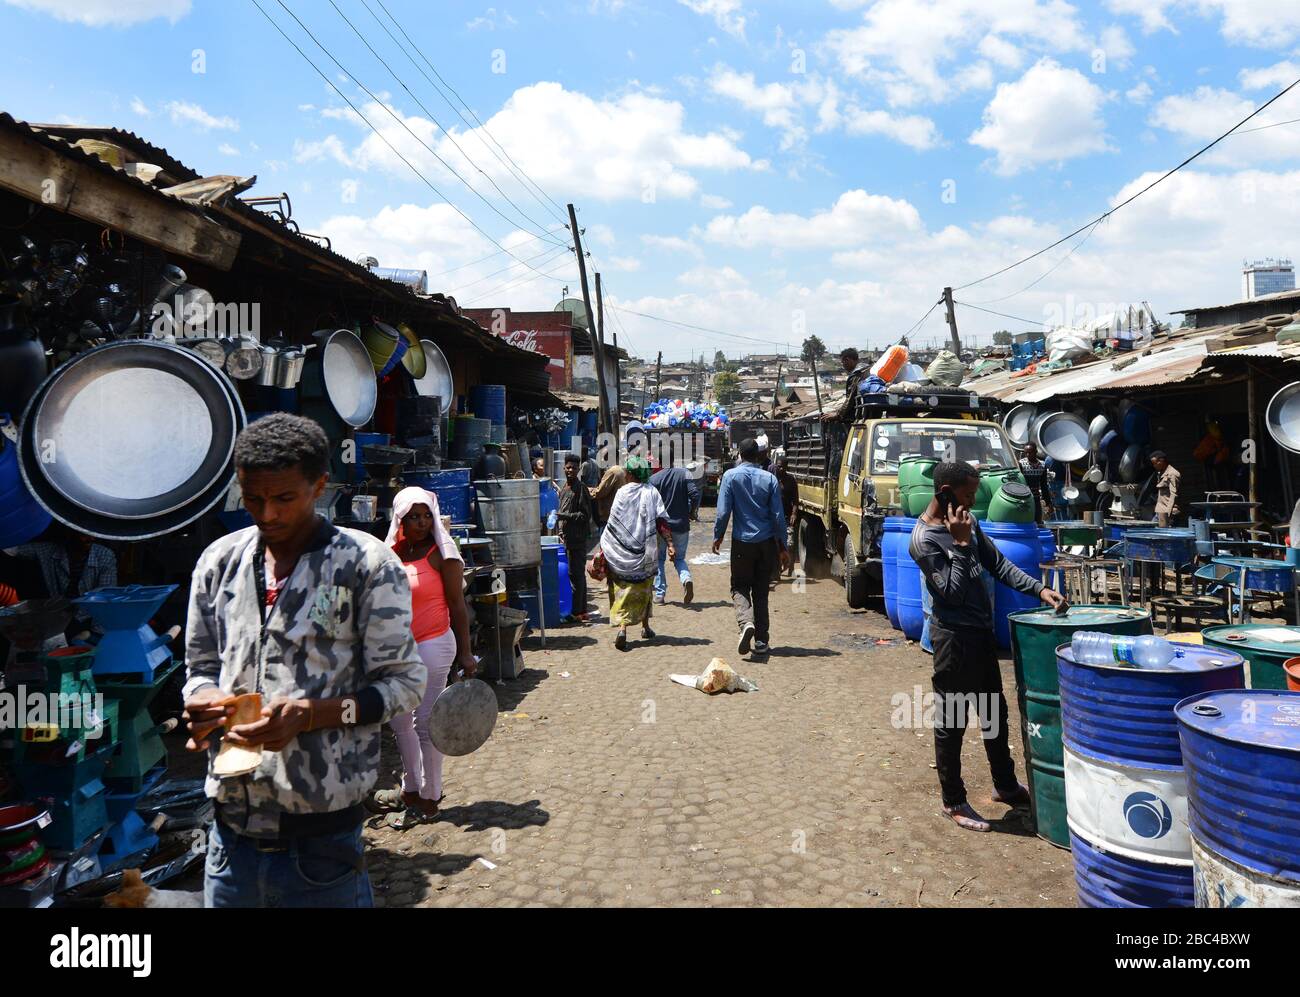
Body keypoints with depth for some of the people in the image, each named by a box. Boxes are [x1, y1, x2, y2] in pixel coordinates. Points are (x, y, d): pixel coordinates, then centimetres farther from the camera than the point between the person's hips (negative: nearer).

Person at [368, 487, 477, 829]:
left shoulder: (441, 553, -11)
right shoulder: (392, 551, 6)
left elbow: (457, 605, -11)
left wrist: (465, 653, -14)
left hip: (432, 645, -7)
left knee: (425, 723, -1)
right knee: (398, 720, 16)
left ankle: (429, 800, 13)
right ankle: (411, 789, 33)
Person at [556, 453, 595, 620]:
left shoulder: (581, 488, -9)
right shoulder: (563, 487, 15)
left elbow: (586, 515, -13)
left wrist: (565, 516, -19)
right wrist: (561, 531, 18)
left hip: (577, 537, -8)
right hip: (566, 537, 8)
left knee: (576, 573, -6)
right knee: (577, 574, 12)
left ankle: (577, 611, -1)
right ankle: (582, 609, 19)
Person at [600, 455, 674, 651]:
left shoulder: (622, 492, -3)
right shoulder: (652, 492, -2)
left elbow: (612, 524, -2)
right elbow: (661, 521, -10)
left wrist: (604, 548, 4)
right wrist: (670, 544, -10)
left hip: (620, 552, -1)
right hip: (643, 551, 1)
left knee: (621, 589, 3)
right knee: (642, 588, 18)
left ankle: (622, 628, -16)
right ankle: (645, 627, 28)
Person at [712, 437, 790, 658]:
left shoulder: (731, 476, -5)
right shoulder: (770, 479, 0)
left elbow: (723, 511, -8)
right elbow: (778, 516, 0)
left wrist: (718, 536, 8)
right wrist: (783, 548, 7)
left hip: (742, 541, -2)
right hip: (767, 542, 2)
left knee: (740, 587, 10)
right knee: (761, 591, 12)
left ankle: (746, 622, -18)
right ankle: (761, 640, 12)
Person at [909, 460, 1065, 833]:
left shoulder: (967, 522, 5)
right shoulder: (924, 540, -20)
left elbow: (998, 564, 9)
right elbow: (953, 592, -21)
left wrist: (1039, 589, -2)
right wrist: (961, 544, -23)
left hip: (982, 632, 9)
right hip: (954, 637, -9)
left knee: (995, 713, 21)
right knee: (951, 721, 3)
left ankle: (1005, 785, 39)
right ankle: (953, 802, 17)